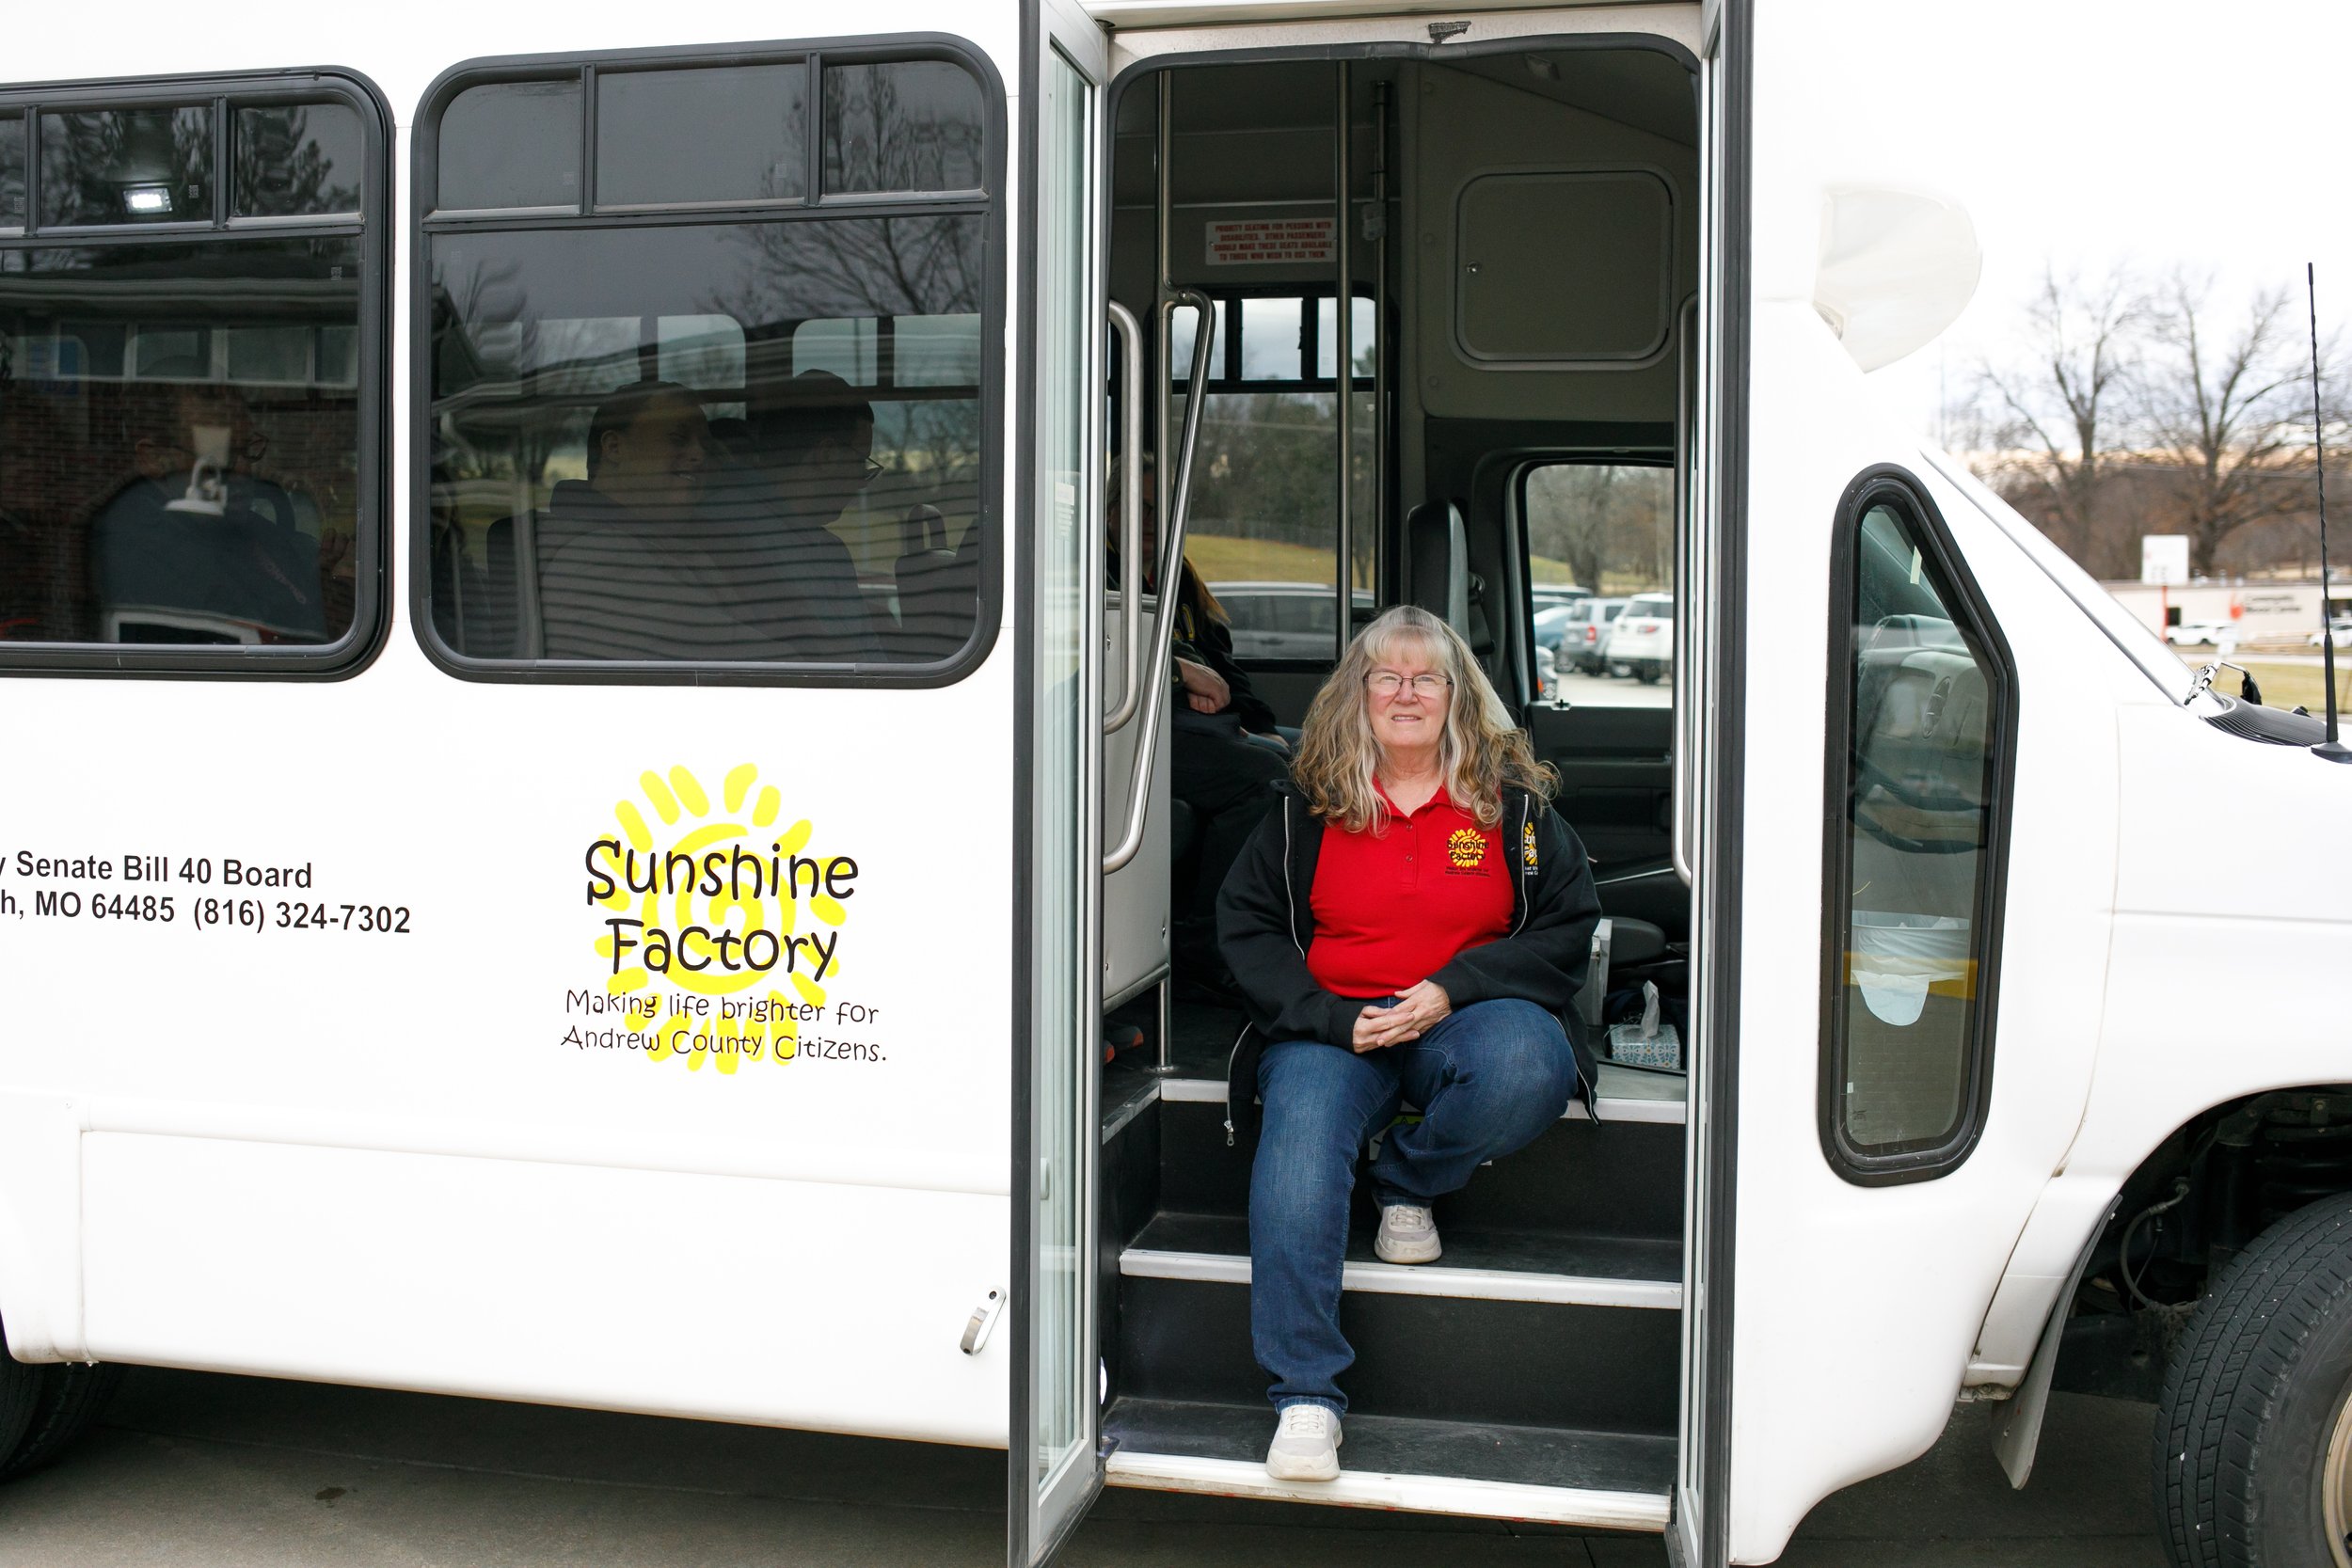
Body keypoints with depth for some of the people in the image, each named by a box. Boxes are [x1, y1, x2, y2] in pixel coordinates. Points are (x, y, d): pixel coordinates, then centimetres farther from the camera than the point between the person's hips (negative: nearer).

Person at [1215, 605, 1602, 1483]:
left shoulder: (1512, 801, 9)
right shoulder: (1308, 807, 10)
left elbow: (1570, 926, 5)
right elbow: (1244, 923, 7)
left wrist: (1451, 990, -11)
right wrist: (1335, 1019, -9)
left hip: (1463, 1021, 0)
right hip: (1333, 1026, 0)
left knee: (1528, 1069, -35)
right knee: (1300, 1140, -32)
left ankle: (1406, 1183, -3)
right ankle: (1305, 1395, -31)